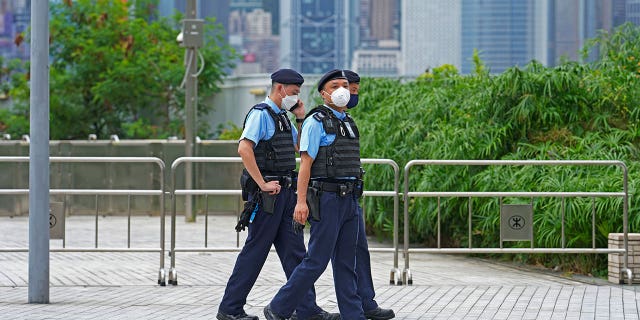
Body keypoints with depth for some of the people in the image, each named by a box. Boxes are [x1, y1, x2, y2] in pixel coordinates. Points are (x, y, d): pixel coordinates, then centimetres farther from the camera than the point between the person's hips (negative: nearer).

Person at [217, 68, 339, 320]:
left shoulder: (283, 117, 16)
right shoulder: (261, 114, -11)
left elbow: (300, 148, 27)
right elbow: (244, 148, -23)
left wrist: (302, 119, 13)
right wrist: (263, 184, -22)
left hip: (286, 192, 9)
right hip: (267, 195, -9)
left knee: (295, 252, 6)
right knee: (255, 252, -3)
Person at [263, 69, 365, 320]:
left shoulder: (348, 123, 17)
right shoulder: (317, 121, -7)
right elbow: (306, 163, -12)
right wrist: (301, 201, -19)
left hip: (349, 199, 7)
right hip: (326, 198, -7)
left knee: (346, 263, 8)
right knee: (316, 261, -7)